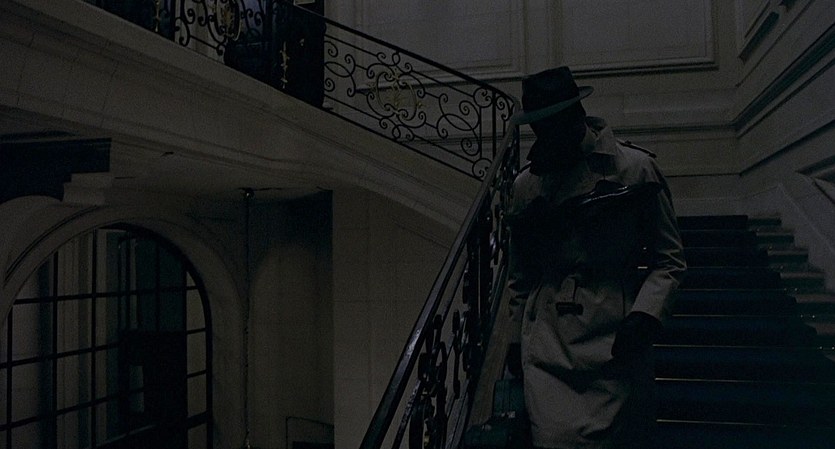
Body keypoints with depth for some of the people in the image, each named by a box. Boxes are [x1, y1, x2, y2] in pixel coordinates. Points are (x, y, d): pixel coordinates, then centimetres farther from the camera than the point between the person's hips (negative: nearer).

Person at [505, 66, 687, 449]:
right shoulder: (525, 185, 11)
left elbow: (668, 259, 2)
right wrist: (517, 338, 16)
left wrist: (647, 312, -13)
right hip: (546, 348, 2)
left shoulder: (635, 168, 2)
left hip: (615, 346, -2)